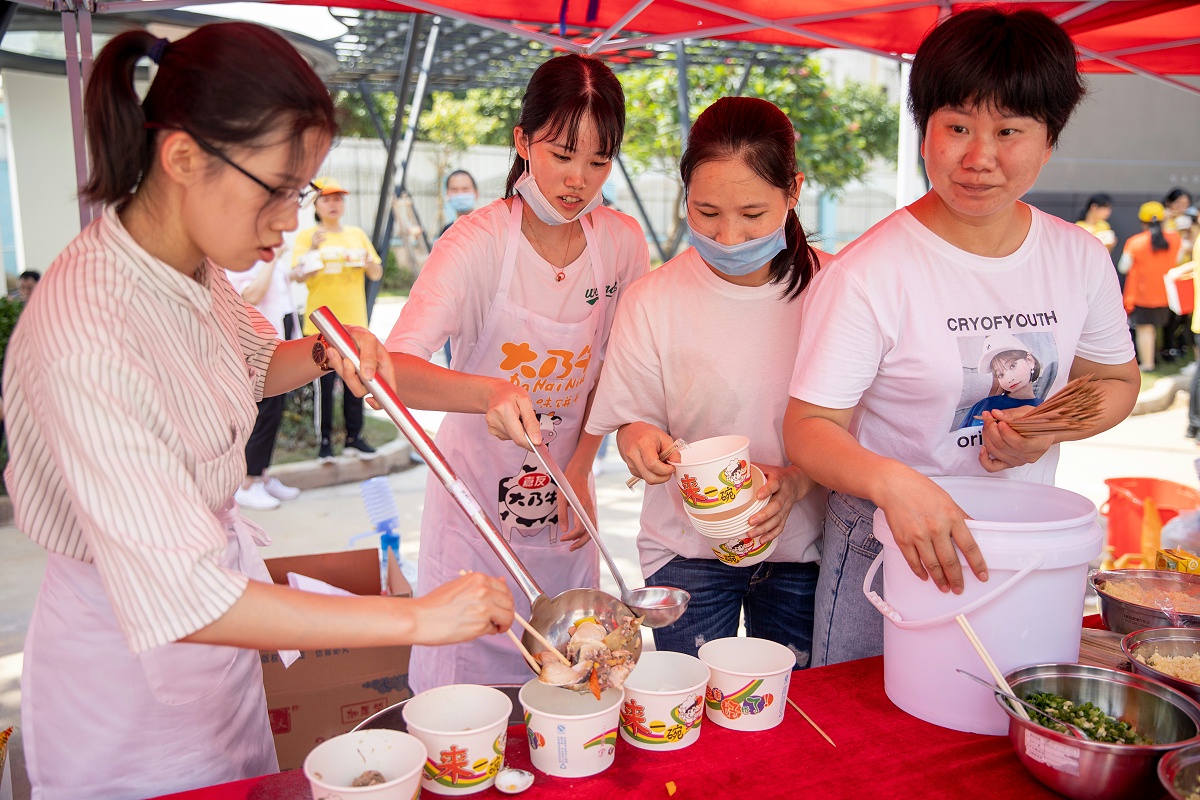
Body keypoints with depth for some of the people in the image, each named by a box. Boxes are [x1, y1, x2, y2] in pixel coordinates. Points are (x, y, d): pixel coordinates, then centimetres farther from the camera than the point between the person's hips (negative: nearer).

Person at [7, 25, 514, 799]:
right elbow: (180, 599, -37)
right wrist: (417, 618, -35)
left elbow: (250, 364, 16)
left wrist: (326, 354, -7)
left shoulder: (196, 263, -8)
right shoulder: (84, 333, -34)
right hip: (130, 658, -7)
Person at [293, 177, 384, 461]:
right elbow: (300, 276, -9)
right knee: (325, 382, -3)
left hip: (354, 321, 3)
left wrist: (369, 262, -10)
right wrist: (313, 249, -24)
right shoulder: (307, 236, 1)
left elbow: (377, 274, 11)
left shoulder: (357, 235, 12)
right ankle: (325, 440, 4)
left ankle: (354, 438, 14)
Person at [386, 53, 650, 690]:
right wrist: (490, 393, -46)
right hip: (476, 498, -3)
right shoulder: (479, 242, -17)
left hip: (565, 496, 4)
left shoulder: (623, 243, -5)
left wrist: (580, 470, -4)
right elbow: (392, 369, -28)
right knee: (466, 670, 6)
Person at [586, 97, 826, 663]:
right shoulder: (651, 301, -10)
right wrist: (640, 439, -28)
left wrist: (798, 480, -22)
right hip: (688, 547, 0)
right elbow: (635, 420, -4)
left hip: (800, 539, 1)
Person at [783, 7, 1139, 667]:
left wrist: (1050, 428, -9)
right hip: (888, 541, -4)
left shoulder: (1081, 259, -3)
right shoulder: (869, 273, -19)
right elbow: (809, 426, -20)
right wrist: (892, 481, -40)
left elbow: (1115, 380, 12)